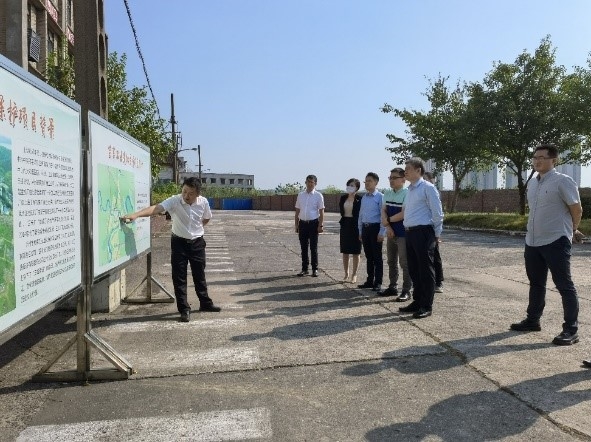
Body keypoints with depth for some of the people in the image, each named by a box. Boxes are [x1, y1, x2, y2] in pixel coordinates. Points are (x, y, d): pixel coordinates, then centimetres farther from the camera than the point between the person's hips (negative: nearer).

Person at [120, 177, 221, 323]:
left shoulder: (203, 202, -11)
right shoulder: (174, 201, -20)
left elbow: (207, 218, 11)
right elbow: (156, 208, -36)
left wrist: (196, 228, 3)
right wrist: (135, 214, -50)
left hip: (197, 242, 2)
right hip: (179, 242, -2)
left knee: (199, 275, 14)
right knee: (179, 277, -2)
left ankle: (205, 303, 31)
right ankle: (184, 309, 9)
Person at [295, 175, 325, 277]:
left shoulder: (318, 195, -1)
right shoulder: (300, 195, 8)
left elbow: (321, 211, -3)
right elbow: (297, 210, 12)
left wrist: (320, 225, -9)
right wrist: (296, 225, 9)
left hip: (313, 223, -3)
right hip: (302, 223, 3)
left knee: (313, 247, 2)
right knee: (303, 247, 9)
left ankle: (315, 269, 13)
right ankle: (304, 269, 19)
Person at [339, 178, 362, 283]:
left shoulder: (359, 199, -8)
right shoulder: (343, 198, 7)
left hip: (355, 226, -5)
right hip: (345, 225, 5)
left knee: (355, 252, 3)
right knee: (345, 251, 9)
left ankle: (354, 275, 12)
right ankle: (346, 274, 18)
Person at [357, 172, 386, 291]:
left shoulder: (380, 197, -9)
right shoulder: (364, 197, 12)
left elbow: (383, 215, -12)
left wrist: (381, 233, -16)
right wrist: (360, 231, 14)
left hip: (375, 228, -6)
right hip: (365, 228, 6)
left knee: (377, 257, 1)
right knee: (368, 256, 13)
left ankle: (377, 282, 9)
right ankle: (370, 280, 23)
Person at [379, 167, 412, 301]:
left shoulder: (407, 194, -13)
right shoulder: (387, 193, 8)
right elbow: (383, 211, 5)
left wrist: (388, 220, -6)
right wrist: (387, 226, -8)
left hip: (403, 233, -7)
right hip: (390, 233, 8)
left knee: (404, 263, -3)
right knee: (391, 261, 16)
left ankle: (406, 291, 5)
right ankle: (393, 287, 28)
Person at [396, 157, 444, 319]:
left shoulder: (428, 188, -7)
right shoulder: (410, 190, 17)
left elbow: (437, 213, -8)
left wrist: (437, 234, -7)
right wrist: (388, 220, 25)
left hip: (423, 233, -8)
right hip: (410, 233, 8)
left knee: (426, 270, -2)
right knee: (414, 270, 13)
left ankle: (426, 306, 4)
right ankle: (417, 302, 23)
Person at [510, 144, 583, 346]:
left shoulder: (563, 181, -11)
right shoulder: (532, 183, 12)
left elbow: (577, 209, -6)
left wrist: (571, 230, 7)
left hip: (556, 242, -8)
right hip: (532, 241, 8)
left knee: (564, 285, -1)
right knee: (536, 283, 17)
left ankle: (571, 329, 6)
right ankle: (532, 320, 30)